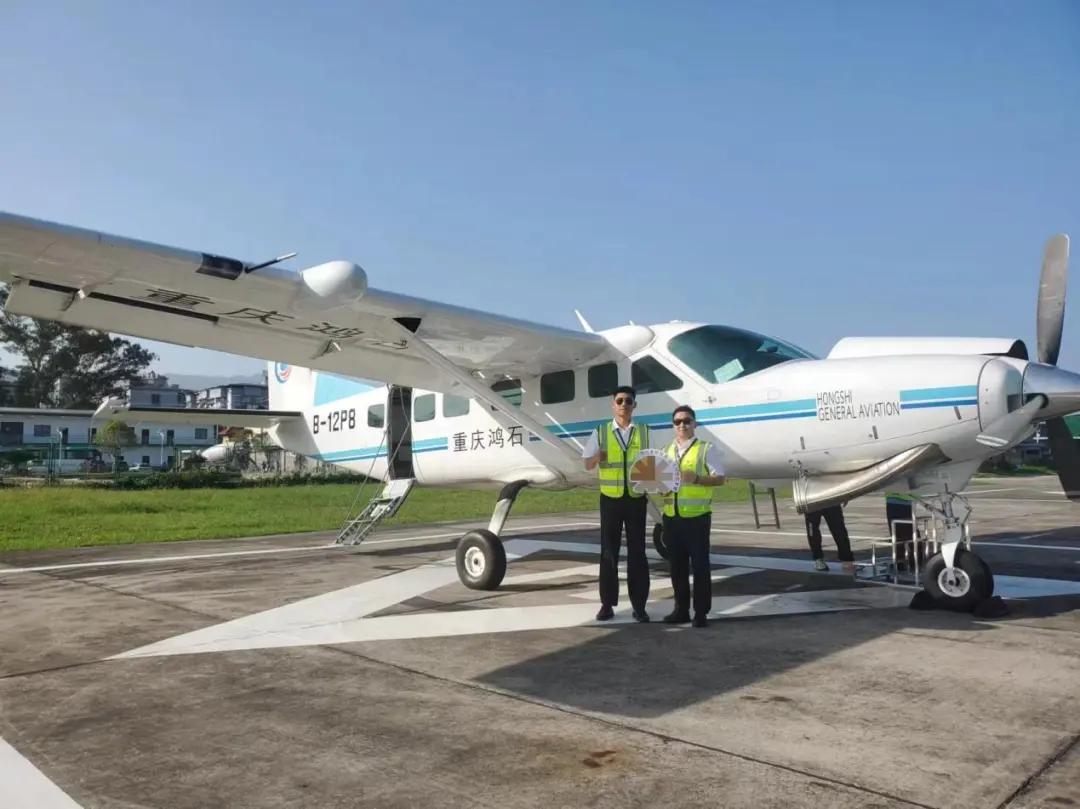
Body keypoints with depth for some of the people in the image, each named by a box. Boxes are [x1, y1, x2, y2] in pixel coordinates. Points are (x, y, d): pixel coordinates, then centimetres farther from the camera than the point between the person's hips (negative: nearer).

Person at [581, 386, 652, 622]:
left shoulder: (644, 432, 5)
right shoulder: (600, 432, 3)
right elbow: (588, 465, 6)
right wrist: (597, 458, -16)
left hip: (637, 499, 0)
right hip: (610, 499, 0)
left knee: (637, 552, 4)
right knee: (608, 552, 4)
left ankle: (639, 605, 10)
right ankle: (607, 603, 12)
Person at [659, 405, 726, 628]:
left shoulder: (707, 449, -1)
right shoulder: (667, 451, 15)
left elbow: (719, 478, -6)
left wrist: (696, 478, -20)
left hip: (697, 516, -5)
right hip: (671, 516, 5)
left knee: (700, 565, 0)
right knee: (677, 565, 11)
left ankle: (701, 612, 8)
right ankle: (681, 609, 21)